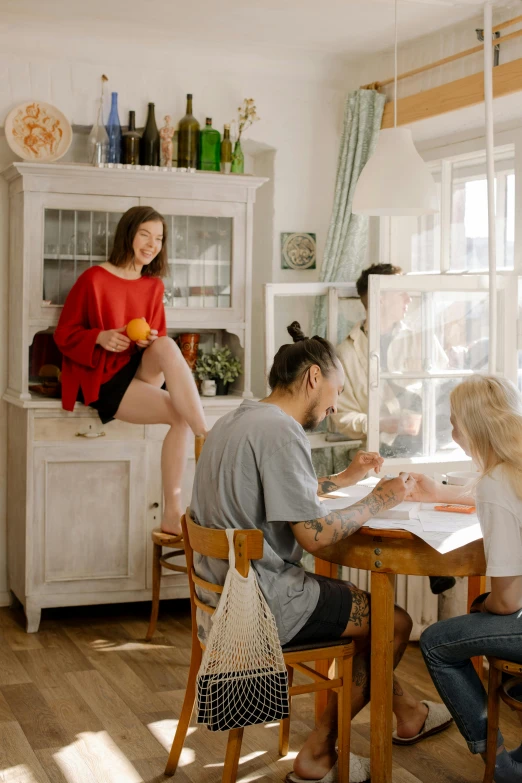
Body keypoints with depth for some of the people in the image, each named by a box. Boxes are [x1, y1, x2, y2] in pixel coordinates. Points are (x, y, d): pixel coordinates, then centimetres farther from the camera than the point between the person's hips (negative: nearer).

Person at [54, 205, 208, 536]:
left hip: (143, 374, 5)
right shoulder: (93, 279, -6)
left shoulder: (154, 285, 11)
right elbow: (64, 334, -2)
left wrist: (152, 339, -10)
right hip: (104, 382, -5)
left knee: (168, 346, -31)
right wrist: (100, 337, -21)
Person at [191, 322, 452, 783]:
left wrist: (346, 478, 23)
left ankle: (406, 712, 38)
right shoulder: (281, 432, -21)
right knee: (394, 621, 4)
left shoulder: (235, 421, 10)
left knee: (364, 608, 23)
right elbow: (314, 536, -22)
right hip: (263, 604, -10)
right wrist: (378, 503, -8)